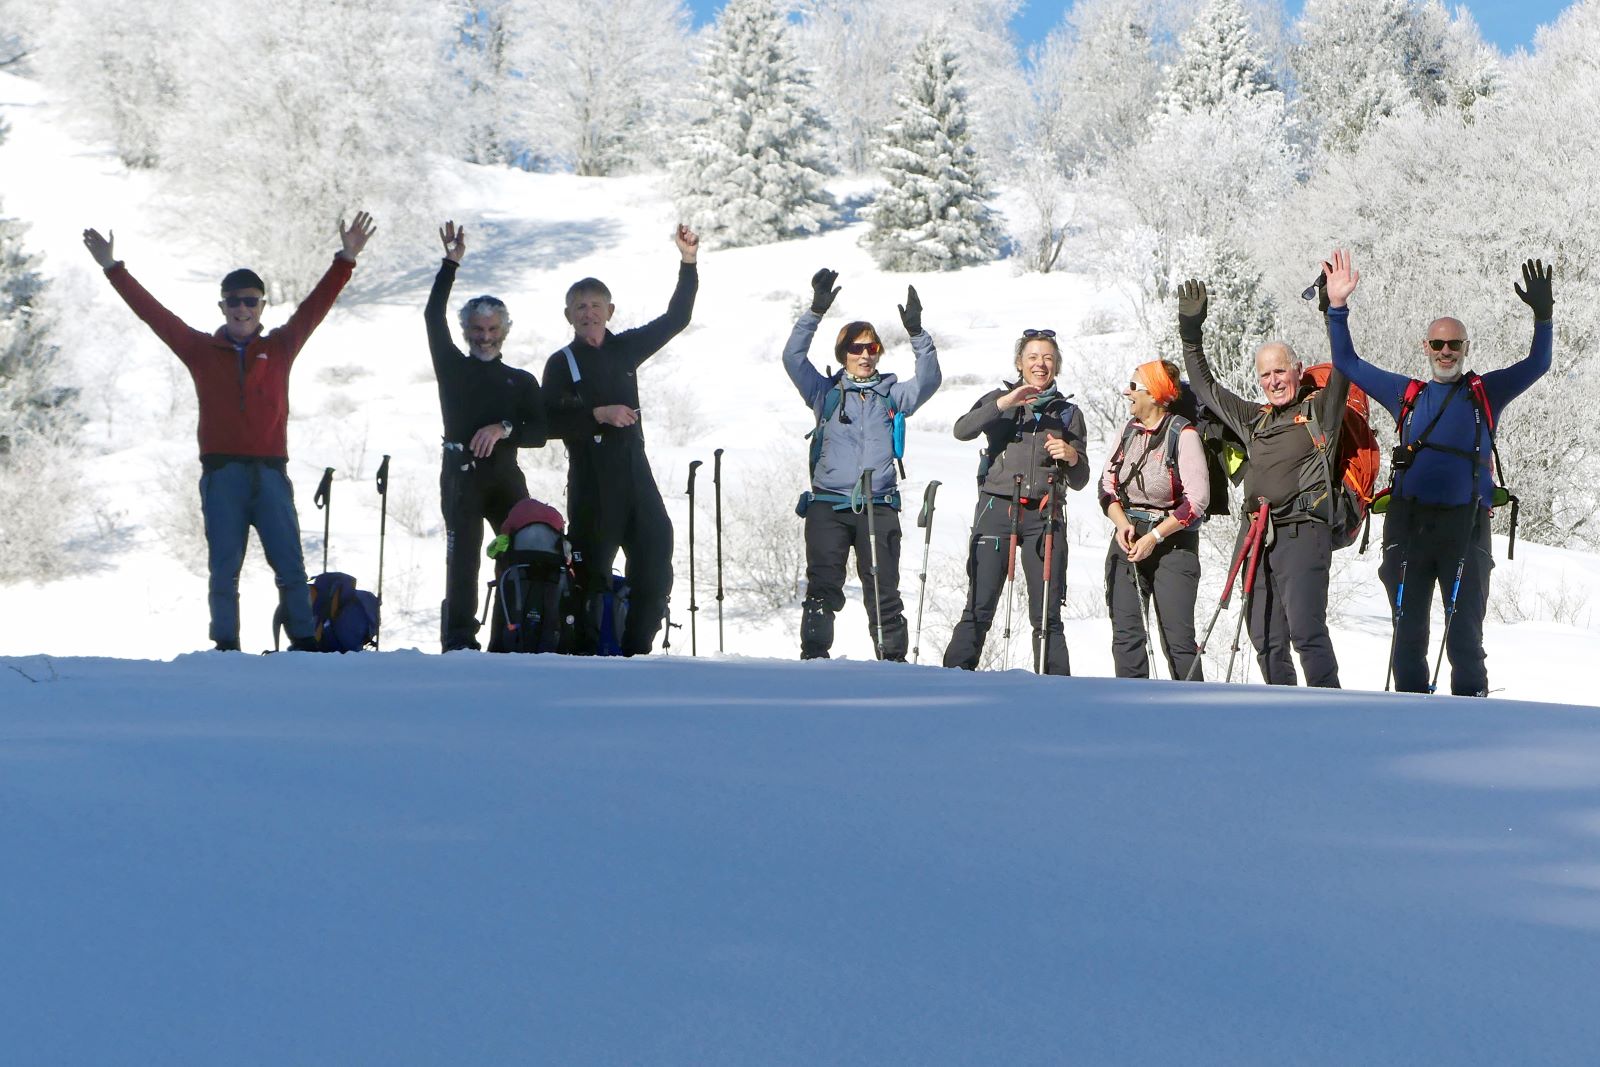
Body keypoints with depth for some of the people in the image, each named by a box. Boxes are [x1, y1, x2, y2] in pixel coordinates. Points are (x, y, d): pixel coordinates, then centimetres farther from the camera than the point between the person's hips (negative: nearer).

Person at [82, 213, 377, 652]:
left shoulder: (279, 348, 12)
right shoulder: (202, 350, 11)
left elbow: (314, 307, 10)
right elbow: (153, 312, 11)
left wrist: (345, 260, 3)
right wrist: (113, 269, 9)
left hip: (270, 473, 0)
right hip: (221, 475, 0)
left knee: (290, 566, -2)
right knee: (224, 570, 1)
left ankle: (305, 644, 0)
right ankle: (226, 647, 3)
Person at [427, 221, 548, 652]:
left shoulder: (522, 382, 18)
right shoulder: (453, 368, 15)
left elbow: (538, 434, 8)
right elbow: (433, 317, 7)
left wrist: (504, 429, -11)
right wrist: (451, 264, 3)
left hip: (505, 472, 2)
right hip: (461, 471, -2)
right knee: (463, 555, -10)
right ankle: (459, 640, -13)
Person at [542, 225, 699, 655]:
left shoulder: (625, 349, 14)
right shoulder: (561, 364, 2)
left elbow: (675, 319, 20)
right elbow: (550, 422, -8)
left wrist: (688, 264, 12)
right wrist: (599, 414, -17)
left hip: (635, 473, 5)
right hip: (591, 479, -5)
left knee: (655, 569, 0)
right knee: (590, 572, -4)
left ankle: (637, 649, 7)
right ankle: (585, 654, 4)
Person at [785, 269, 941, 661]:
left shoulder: (891, 396, 15)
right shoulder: (825, 393, 13)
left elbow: (928, 380, 0)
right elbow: (793, 357, 1)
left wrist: (917, 333, -12)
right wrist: (816, 311, -8)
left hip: (878, 506, 1)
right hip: (828, 503, -1)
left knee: (883, 587, -1)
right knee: (823, 583, -6)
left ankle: (893, 657, 2)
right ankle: (814, 655, -5)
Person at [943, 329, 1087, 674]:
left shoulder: (1068, 413, 16)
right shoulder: (1000, 399, 11)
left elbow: (1079, 481, 13)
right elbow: (962, 430, -9)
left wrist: (1073, 457, -9)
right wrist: (1005, 403, -18)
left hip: (1044, 516, 1)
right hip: (997, 509, -1)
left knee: (1047, 615, 0)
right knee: (979, 608, -6)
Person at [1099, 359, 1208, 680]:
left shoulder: (1183, 434, -10)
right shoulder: (1129, 429, 9)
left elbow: (1197, 499, -14)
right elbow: (1107, 482, 10)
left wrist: (1154, 537, -15)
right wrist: (1122, 522, -8)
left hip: (1173, 543, -6)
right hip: (1128, 539, 6)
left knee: (1177, 637, -9)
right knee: (1126, 633, 2)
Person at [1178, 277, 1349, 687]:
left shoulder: (1319, 409, 6)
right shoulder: (1254, 419, 23)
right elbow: (1206, 387, 32)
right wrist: (1190, 333, 27)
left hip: (1302, 532, -7)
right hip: (1258, 537, 7)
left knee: (1305, 630, -18)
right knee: (1266, 639, 6)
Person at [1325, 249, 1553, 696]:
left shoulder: (1486, 392, 12)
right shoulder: (1405, 393, 17)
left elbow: (1537, 365, 4)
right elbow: (1348, 363, 20)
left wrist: (1543, 316, -11)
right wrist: (1337, 307, 11)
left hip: (1465, 524, -2)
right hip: (1409, 521, 2)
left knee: (1464, 632, -1)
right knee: (1408, 630, 4)